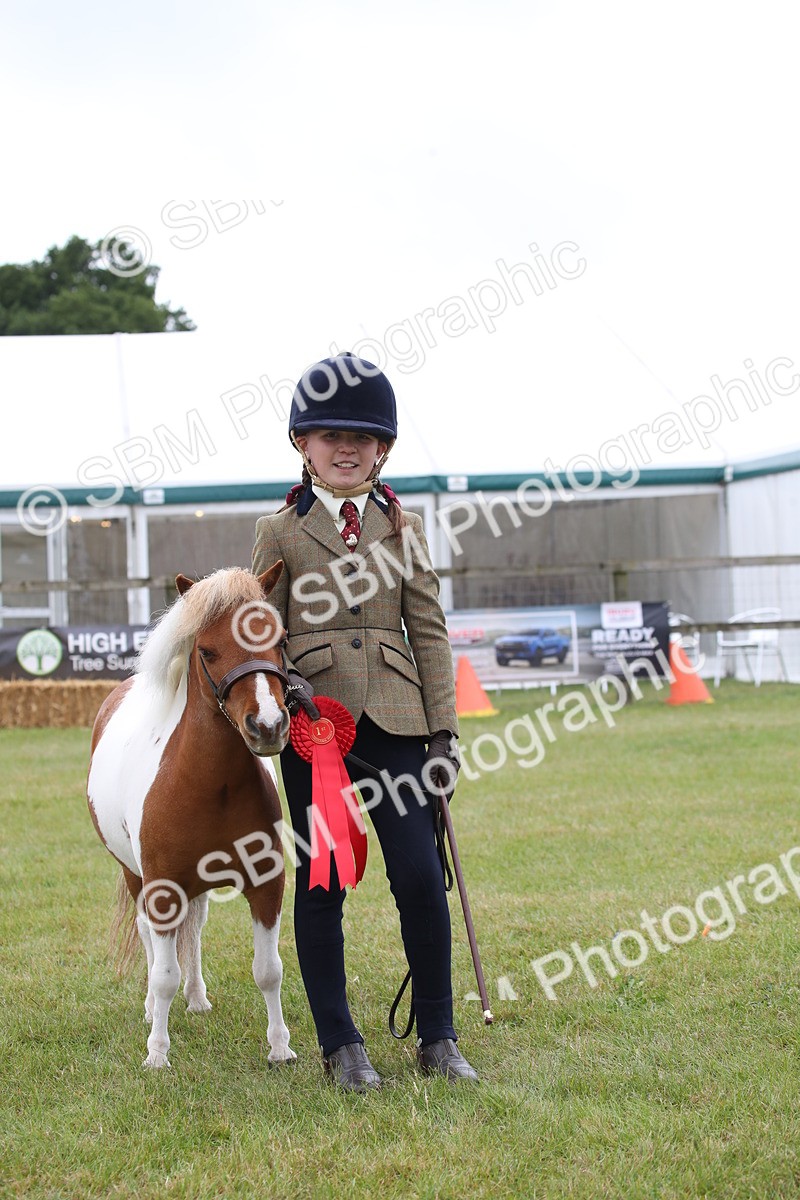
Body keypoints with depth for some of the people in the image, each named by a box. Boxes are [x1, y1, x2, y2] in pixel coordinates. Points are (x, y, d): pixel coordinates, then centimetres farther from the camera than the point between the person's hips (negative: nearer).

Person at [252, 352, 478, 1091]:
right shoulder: (279, 533, 5)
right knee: (321, 884, 3)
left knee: (420, 877, -4)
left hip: (395, 720, 1)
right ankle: (340, 1045, 14)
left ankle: (438, 1038, 11)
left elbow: (429, 632, 8)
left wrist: (444, 727, 2)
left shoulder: (403, 527, 10)